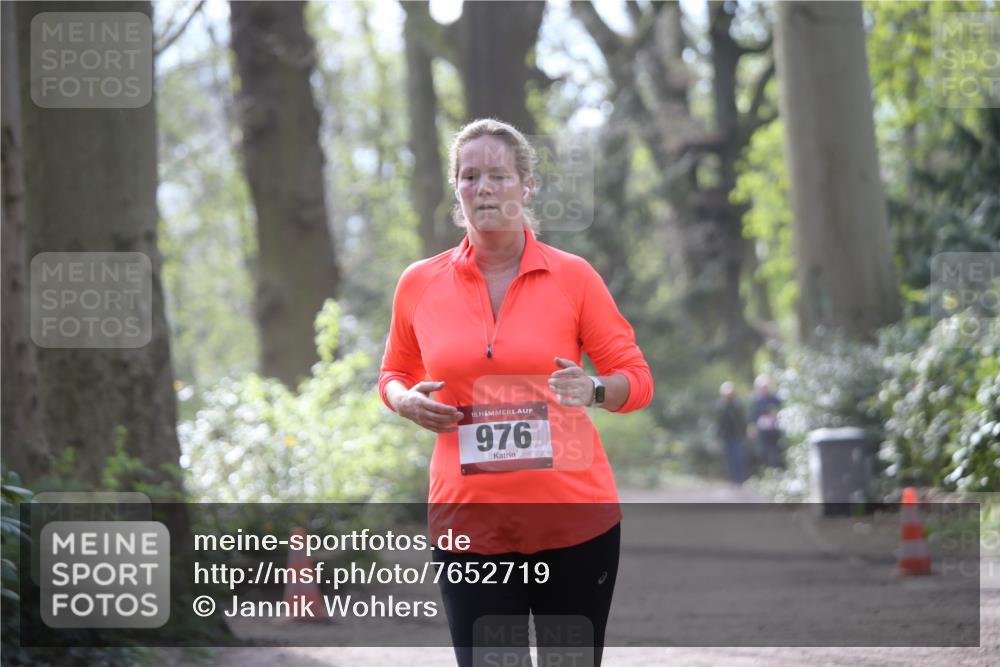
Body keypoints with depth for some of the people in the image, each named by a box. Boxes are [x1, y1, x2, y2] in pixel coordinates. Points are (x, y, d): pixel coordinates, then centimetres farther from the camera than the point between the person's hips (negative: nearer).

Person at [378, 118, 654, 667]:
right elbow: (395, 373, 21)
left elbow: (636, 379, 5)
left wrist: (596, 390, -17)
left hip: (574, 517, -1)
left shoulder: (573, 276, 0)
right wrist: (407, 401, -2)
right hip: (470, 523, 1)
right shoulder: (419, 284, 5)